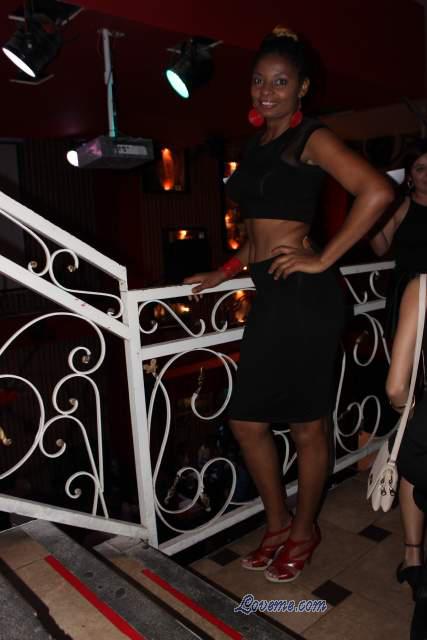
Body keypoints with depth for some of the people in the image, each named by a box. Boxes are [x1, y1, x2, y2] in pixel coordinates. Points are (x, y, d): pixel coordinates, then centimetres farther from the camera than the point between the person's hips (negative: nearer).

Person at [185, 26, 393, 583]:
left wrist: (323, 260, -18)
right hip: (269, 297, 8)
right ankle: (278, 525, 32)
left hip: (305, 297, -8)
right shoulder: (256, 146, 18)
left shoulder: (311, 139, -5)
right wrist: (223, 273, 20)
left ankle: (304, 531, 30)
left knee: (306, 426, 6)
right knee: (247, 421, 11)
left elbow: (377, 192, -20)